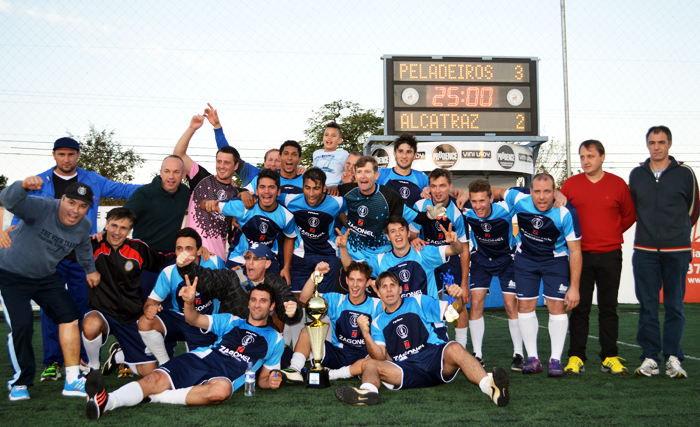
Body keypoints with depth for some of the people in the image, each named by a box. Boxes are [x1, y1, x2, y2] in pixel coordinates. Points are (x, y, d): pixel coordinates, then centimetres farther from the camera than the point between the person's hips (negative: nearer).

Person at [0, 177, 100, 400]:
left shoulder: (84, 226, -8)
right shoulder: (41, 208, -29)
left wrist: (90, 269, 26)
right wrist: (24, 186, -68)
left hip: (46, 276, 5)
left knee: (69, 316, -8)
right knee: (21, 326, -15)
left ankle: (73, 380, -2)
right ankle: (19, 382, 7)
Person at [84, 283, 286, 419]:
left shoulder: (275, 339, 23)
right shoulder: (230, 321, 25)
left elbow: (263, 377, 27)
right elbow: (194, 320, 13)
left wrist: (271, 381, 1)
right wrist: (189, 302, -10)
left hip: (224, 376, -2)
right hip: (197, 360, 2)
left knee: (222, 389, -42)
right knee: (155, 379, -29)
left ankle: (158, 397, -34)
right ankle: (106, 401, -54)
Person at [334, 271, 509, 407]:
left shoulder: (418, 302, 18)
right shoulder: (377, 323, 20)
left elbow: (454, 312, 13)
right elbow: (380, 357, 6)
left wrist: (458, 299, -11)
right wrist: (366, 335, -12)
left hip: (434, 356, -1)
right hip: (404, 369, 2)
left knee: (454, 349, -34)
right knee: (369, 365, -22)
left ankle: (490, 386, -58)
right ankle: (368, 391, -57)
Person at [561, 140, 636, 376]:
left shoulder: (618, 184, 3)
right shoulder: (570, 184, 2)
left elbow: (629, 215, 12)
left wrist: (611, 234, 7)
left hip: (610, 256, 0)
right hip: (580, 255, 0)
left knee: (609, 308, 5)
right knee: (579, 308, 1)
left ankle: (610, 358, 12)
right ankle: (576, 358, 7)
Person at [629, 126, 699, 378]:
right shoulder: (636, 175, 9)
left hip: (677, 251, -1)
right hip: (645, 251, 2)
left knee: (674, 306, 2)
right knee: (647, 306, 2)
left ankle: (673, 358, 8)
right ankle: (650, 358, 8)